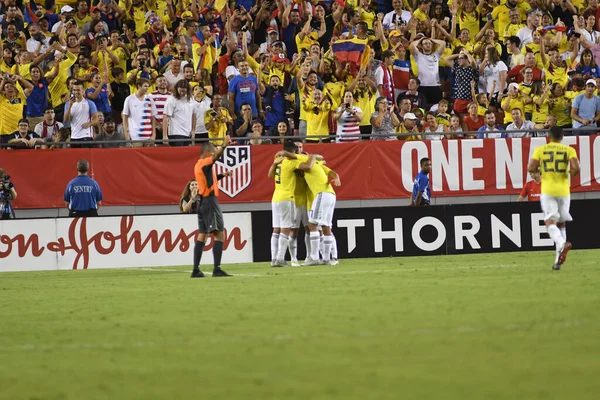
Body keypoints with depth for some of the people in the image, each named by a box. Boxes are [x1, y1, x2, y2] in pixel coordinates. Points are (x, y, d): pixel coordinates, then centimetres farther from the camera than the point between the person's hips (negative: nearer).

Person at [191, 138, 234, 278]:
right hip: (210, 201, -10)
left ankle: (196, 269, 9)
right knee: (219, 234, -10)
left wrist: (222, 175, 18)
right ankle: (217, 269, -17)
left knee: (202, 235, 11)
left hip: (202, 202, 10)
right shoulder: (205, 163, -12)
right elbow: (216, 157, -32)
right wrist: (224, 146, -46)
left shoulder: (199, 165, 16)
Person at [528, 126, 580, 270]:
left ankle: (562, 244, -39)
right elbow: (576, 168, -13)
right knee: (561, 223, 13)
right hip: (563, 190, 2)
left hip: (547, 190, -2)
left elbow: (531, 168, -7)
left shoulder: (540, 150, 2)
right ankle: (559, 259, 10)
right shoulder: (569, 150, 2)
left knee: (550, 221, -8)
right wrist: (570, 173, 9)